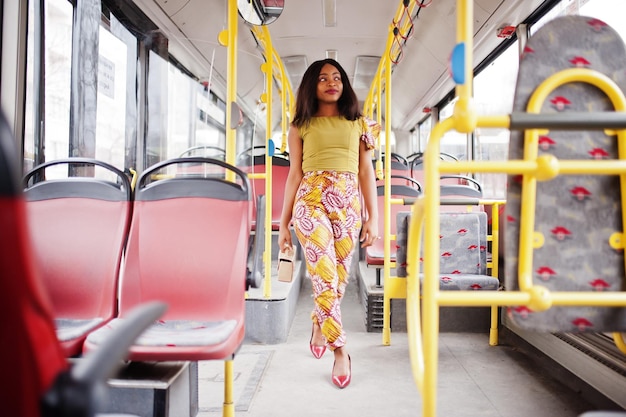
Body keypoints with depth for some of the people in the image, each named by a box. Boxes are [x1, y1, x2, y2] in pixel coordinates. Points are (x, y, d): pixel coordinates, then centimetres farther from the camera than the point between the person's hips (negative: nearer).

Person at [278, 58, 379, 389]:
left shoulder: (359, 124, 15)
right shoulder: (302, 125, 12)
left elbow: (366, 172, 12)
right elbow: (295, 174, 10)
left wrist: (373, 218, 4)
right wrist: (283, 223, 6)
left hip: (348, 203, 2)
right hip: (311, 200, -2)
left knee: (339, 278, 2)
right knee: (326, 276, -15)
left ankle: (319, 326, 31)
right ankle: (340, 352, -4)